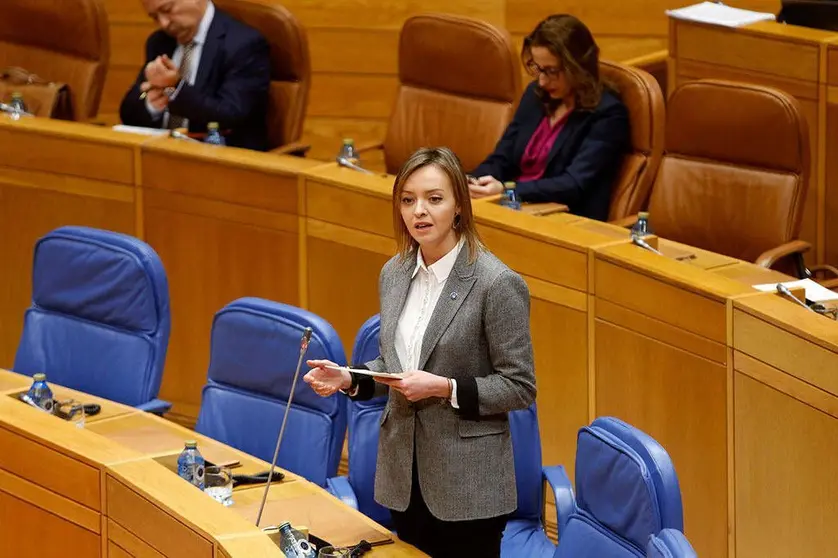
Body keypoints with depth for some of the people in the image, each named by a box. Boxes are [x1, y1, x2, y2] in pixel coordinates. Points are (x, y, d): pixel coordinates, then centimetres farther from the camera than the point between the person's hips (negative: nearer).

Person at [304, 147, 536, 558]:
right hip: (405, 477, 6)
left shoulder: (497, 284, -14)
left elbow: (520, 388, -11)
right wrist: (350, 380, -1)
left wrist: (446, 388, -21)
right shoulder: (394, 274, 6)